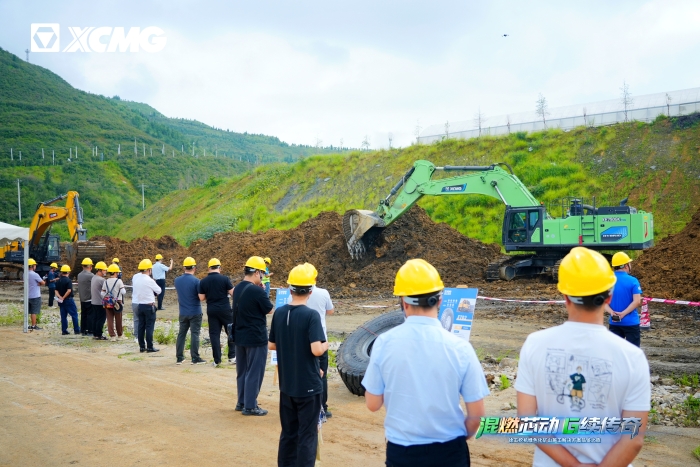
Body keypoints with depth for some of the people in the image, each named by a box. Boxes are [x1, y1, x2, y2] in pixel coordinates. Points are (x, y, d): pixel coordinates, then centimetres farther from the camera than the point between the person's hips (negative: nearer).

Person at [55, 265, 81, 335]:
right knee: (74, 315, 1)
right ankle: (76, 330, 0)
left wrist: (60, 297, -8)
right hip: (68, 299, -7)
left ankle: (64, 330, 9)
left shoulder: (58, 281, 9)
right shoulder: (68, 280, -13)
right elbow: (69, 290, -22)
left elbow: (56, 291, 4)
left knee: (63, 316, 10)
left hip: (61, 300, 7)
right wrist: (63, 297, -13)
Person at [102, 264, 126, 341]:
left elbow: (102, 294, 5)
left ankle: (112, 336, 0)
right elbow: (123, 292, -15)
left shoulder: (106, 282, 4)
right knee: (118, 320, 10)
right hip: (117, 303, -3)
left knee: (110, 320, 5)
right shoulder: (119, 281, -10)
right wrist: (124, 288, 5)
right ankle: (119, 335, 21)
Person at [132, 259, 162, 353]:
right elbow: (159, 290, -7)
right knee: (149, 327, 0)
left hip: (139, 305, 6)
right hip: (149, 306, -6)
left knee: (141, 326, 11)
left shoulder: (135, 277, -2)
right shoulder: (149, 280, -18)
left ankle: (142, 346, 16)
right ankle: (150, 347, 2)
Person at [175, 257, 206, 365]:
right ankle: (195, 358, 2)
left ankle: (179, 357, 15)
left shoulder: (177, 280, 1)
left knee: (181, 334, 11)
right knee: (195, 334, 0)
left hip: (183, 312, 4)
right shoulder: (196, 281, -15)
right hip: (195, 312, -4)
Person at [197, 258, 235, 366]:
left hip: (211, 310, 3)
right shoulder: (224, 279, -10)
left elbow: (201, 298, 2)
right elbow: (233, 293, -8)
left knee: (214, 334, 7)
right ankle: (232, 356, 11)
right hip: (225, 309, -2)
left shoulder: (203, 281, 0)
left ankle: (217, 360, 7)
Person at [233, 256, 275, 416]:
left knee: (242, 371, 17)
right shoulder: (257, 291, -21)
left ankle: (241, 402, 26)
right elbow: (270, 310, -9)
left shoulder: (237, 288, 4)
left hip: (240, 336, 8)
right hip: (256, 338, -8)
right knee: (254, 372, 1)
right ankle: (250, 406, 7)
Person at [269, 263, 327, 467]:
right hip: (308, 385, -6)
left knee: (288, 432, 18)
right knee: (307, 435, 4)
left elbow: (271, 345, 8)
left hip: (286, 384, 6)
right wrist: (326, 344, -4)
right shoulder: (311, 315, -18)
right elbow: (317, 350, -24)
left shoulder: (279, 313, 0)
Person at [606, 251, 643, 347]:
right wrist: (623, 313, -16)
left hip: (614, 323, 4)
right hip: (631, 322, -4)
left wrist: (611, 312, -14)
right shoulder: (632, 281, -10)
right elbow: (637, 301, -18)